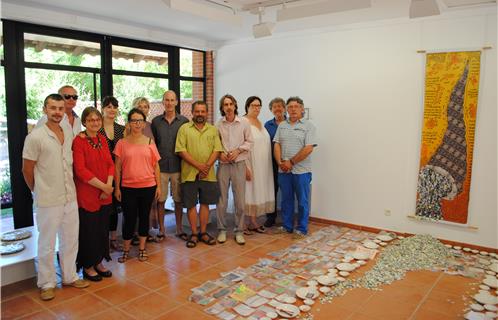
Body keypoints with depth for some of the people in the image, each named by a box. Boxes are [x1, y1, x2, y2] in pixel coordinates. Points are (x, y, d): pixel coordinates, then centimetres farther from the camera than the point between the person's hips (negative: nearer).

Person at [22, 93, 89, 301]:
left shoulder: (69, 134, 5)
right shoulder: (35, 137, -12)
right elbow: (27, 170, -6)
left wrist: (69, 188, 12)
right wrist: (40, 192, 4)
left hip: (70, 198, 5)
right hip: (48, 201, -5)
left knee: (70, 240, 16)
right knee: (47, 244, 8)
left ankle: (70, 277, 32)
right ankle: (47, 283, 25)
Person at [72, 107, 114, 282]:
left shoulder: (102, 139, 8)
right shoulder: (79, 140, -11)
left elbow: (110, 163, 7)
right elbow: (80, 170, -17)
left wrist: (109, 185, -7)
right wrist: (103, 186, -16)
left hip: (105, 195, 6)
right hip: (86, 194, -6)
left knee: (102, 230, 14)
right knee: (88, 231, 6)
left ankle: (98, 263, 31)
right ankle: (87, 267, 24)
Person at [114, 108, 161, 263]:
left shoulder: (150, 142, 4)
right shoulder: (122, 143, 0)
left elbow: (156, 165, 6)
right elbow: (117, 167, 1)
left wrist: (158, 185, 3)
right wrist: (117, 188, -2)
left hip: (148, 186, 1)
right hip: (128, 187, -1)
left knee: (144, 217, 11)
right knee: (129, 218, 5)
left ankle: (142, 248, 25)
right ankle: (126, 250, 23)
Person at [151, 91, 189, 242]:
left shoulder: (184, 121, 2)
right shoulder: (156, 121, 5)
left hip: (178, 166, 0)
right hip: (160, 167, 0)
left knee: (178, 199, 8)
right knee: (160, 199, 5)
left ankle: (179, 229, 23)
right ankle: (161, 229, 20)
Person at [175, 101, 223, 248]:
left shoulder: (213, 130, 9)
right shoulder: (184, 128, 0)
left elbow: (217, 150, 2)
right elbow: (181, 150, -8)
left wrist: (207, 166, -13)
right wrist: (198, 166, -15)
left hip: (208, 174, 2)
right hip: (189, 174, -2)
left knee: (205, 203, 10)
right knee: (191, 204, 5)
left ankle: (203, 232, 21)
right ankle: (194, 234, 17)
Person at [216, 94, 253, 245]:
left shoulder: (244, 122, -1)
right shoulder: (218, 124, 1)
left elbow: (249, 142, 2)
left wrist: (237, 151, -10)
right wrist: (220, 153, -10)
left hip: (239, 164, 0)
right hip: (223, 164, 1)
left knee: (240, 199, 3)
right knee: (221, 199, 6)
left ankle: (239, 231, 16)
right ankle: (222, 230, 20)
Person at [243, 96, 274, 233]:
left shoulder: (261, 123, 14)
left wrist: (266, 166, 13)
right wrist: (246, 167, -21)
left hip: (262, 166, 7)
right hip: (250, 165, -7)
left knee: (257, 192, 10)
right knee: (248, 192, -2)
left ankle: (253, 222, 19)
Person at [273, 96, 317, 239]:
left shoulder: (308, 126, -3)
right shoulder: (282, 126, 11)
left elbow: (308, 149, -12)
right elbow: (277, 145, 6)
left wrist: (291, 162, -13)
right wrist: (280, 162, -9)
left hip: (301, 170, -4)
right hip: (283, 170, 4)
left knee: (302, 201, 5)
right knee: (286, 199, 13)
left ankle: (302, 229, 17)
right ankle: (287, 226, 25)